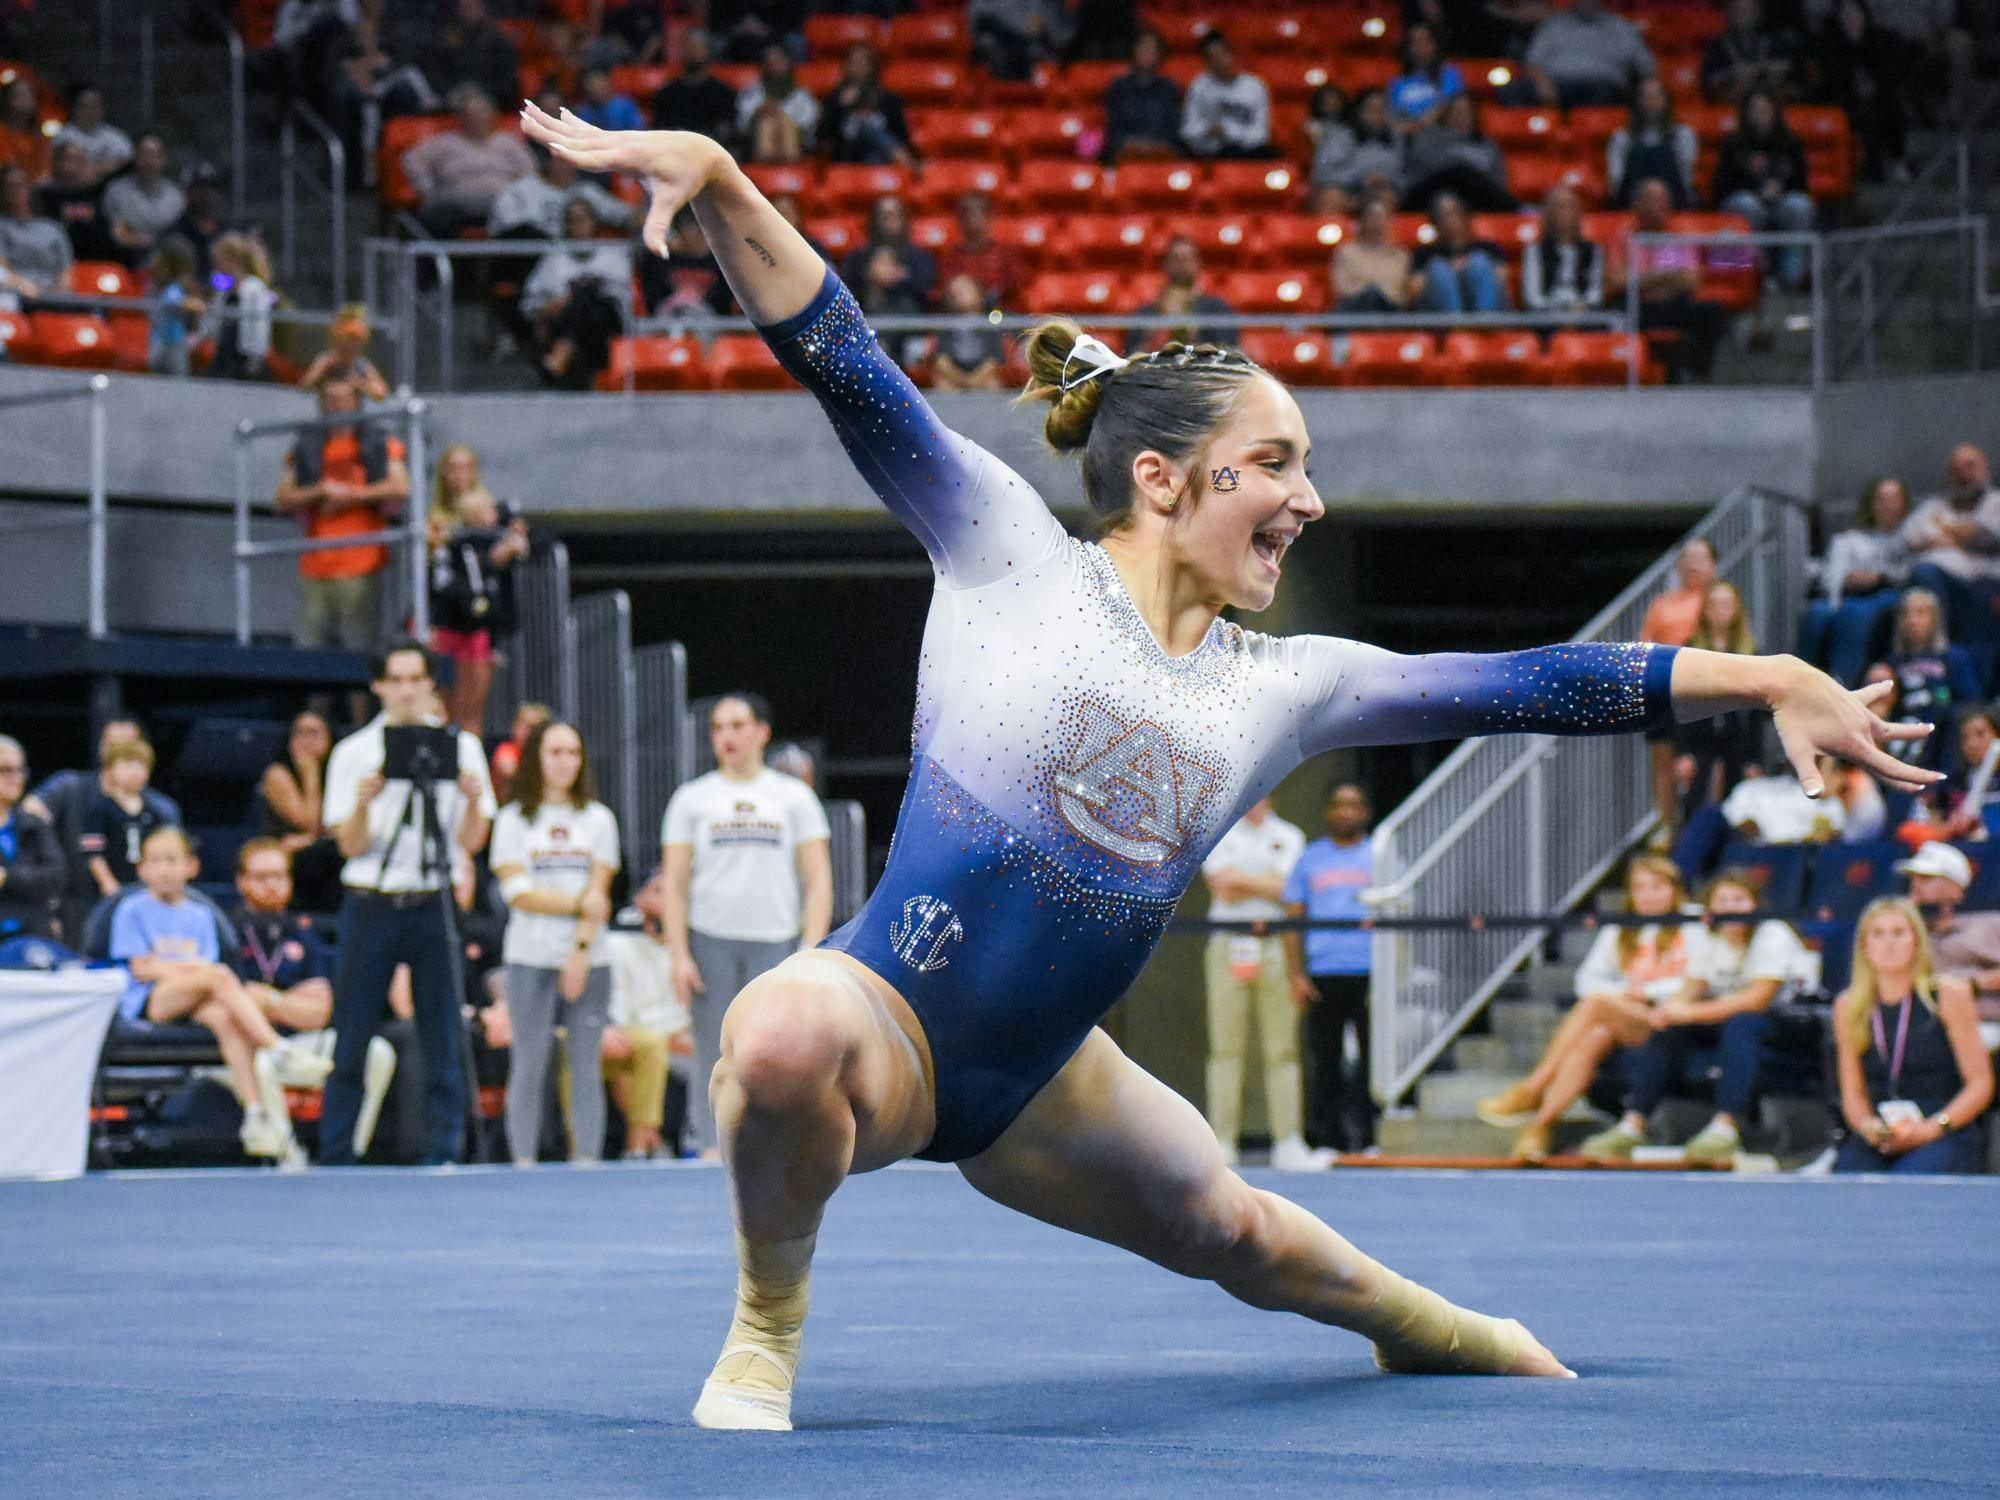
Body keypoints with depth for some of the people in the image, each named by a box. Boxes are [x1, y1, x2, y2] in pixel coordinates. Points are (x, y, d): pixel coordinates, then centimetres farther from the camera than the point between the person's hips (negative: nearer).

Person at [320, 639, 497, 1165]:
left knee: (443, 1041, -1)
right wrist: (363, 803, -19)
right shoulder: (353, 753, 4)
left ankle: (443, 1156, 4)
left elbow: (472, 842, 3)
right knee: (351, 1038, -1)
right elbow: (351, 846, 0)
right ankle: (334, 1157, 4)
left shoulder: (461, 747, 7)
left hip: (435, 904, 1)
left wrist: (474, 800, -16)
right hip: (372, 902, -1)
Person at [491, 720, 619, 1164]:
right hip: (531, 960, -2)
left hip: (589, 960, 2)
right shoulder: (513, 820, 6)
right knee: (529, 1065, -4)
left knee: (587, 1068, -1)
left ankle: (587, 1161, -1)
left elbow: (598, 891, 3)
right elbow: (518, 893, -4)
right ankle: (523, 1164, -3)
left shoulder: (598, 819, 12)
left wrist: (581, 951, -8)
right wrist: (579, 903, -10)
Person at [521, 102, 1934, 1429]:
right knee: (788, 1032, -41)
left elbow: (1528, 686, 9)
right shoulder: (1009, 552, -7)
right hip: (883, 1023, -6)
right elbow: (850, 372, -15)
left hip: (1033, 1074, 6)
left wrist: (1771, 679, 9)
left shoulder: (1288, 686, 6)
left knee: (1228, 1225, 27)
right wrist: (717, 179, -27)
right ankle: (767, 1327, -14)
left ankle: (1433, 1327, 60)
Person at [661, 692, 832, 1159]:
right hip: (710, 943, 0)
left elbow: (817, 880, 6)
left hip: (776, 944, 0)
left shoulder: (795, 796, 9)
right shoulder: (691, 798, 11)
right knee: (714, 1063, -4)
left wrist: (811, 951, -5)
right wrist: (679, 956, -2)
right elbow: (675, 884, 8)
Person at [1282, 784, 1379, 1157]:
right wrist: (1297, 976, 1)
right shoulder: (1309, 859, 14)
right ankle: (1326, 1138, 3)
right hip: (1323, 978, 1)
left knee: (1373, 1059, -5)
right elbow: (1292, 918, 11)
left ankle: (1368, 1139, -2)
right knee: (1325, 1063, -1)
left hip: (1372, 974, -1)